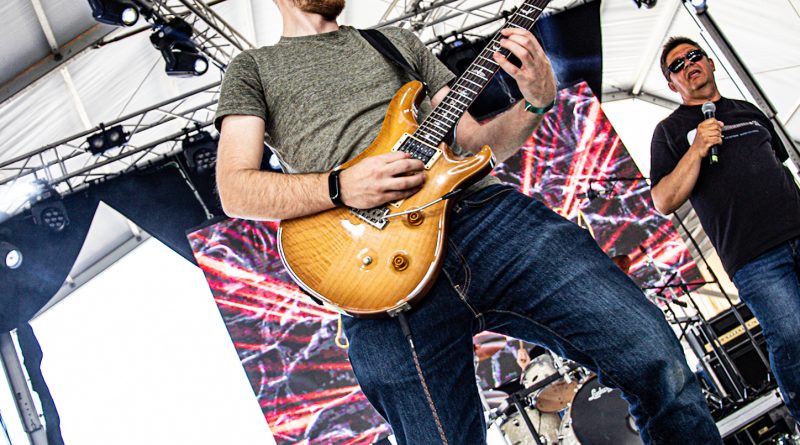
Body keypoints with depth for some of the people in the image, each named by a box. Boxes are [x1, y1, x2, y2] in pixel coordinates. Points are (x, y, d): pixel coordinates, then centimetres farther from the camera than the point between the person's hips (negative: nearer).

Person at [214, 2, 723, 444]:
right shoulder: (253, 67, 20)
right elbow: (233, 188, 6)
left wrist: (536, 101, 5)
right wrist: (340, 187, -10)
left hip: (486, 212, 3)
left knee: (653, 353, -10)